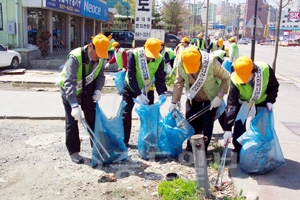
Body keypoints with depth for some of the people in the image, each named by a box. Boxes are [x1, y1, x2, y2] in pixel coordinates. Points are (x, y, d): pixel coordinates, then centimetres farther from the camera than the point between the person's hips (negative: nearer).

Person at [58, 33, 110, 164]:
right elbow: (69, 82, -41)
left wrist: (98, 89, -20)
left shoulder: (100, 58, -14)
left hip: (87, 91, 5)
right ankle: (73, 151, 14)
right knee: (72, 122, -1)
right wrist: (74, 105, -48)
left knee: (93, 119, 9)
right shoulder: (75, 57, -34)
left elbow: (100, 75, 0)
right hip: (70, 92, -5)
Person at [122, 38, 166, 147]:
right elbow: (131, 76, -27)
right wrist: (138, 94, -33)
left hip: (147, 89, 2)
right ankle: (124, 141, 15)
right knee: (126, 114, 3)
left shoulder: (159, 59, -19)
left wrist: (161, 94, -30)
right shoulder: (133, 54, -27)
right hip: (131, 88, -2)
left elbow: (160, 78, -14)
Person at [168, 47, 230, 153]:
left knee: (207, 125, -2)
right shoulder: (181, 64, -21)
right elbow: (179, 83, -9)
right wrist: (174, 102, -10)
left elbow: (226, 78, -19)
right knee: (190, 123, 9)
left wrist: (219, 96, -25)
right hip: (193, 98, 3)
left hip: (211, 98, -3)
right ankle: (190, 148, 28)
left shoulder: (211, 63, -31)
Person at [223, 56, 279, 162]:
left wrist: (270, 101, -25)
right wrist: (228, 129, -39)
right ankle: (238, 151, 4)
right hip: (244, 101, -1)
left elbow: (274, 86, -12)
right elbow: (231, 104, -36)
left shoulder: (265, 69, -35)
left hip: (262, 100, 2)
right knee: (239, 124, -13)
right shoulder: (235, 81, -38)